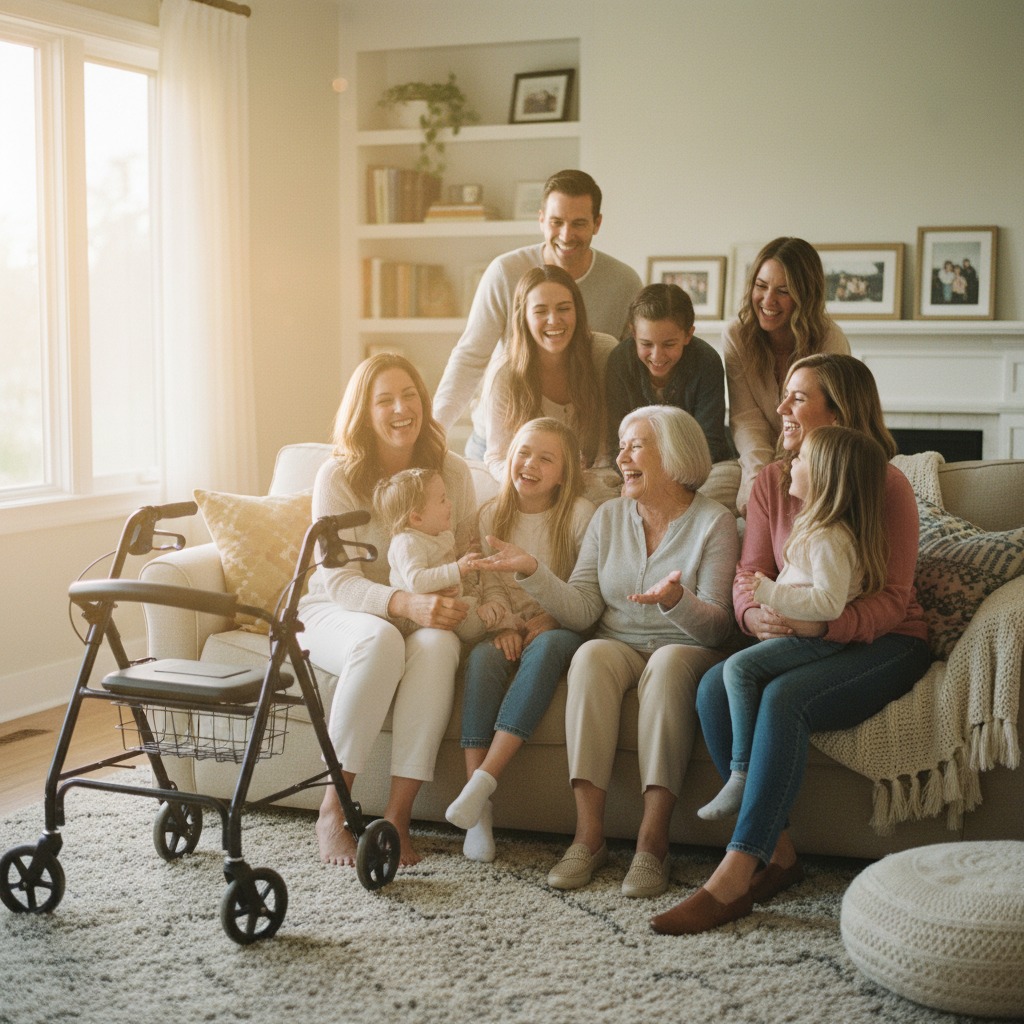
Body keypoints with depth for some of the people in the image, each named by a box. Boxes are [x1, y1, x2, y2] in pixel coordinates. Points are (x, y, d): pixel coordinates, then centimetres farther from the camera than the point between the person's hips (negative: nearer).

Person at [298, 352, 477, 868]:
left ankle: (398, 813, -31)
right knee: (380, 640, -38)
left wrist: (466, 604, -21)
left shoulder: (451, 472, 0)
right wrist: (406, 603, -35)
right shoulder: (338, 476, -10)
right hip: (336, 612, -2)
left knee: (438, 644, -34)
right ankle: (332, 810, -30)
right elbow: (340, 580, -17)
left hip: (422, 618, 2)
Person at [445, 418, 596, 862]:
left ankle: (485, 780, -41)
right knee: (484, 655, -31)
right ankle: (479, 811, -37)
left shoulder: (580, 514, -2)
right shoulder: (493, 515, 10)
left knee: (546, 646, -37)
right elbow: (491, 584, 4)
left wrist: (548, 620, -17)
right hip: (510, 629, 3)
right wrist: (505, 626, -14)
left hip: (561, 629, -2)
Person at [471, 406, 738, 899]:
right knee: (591, 656, -30)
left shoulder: (714, 522, -3)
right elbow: (580, 610, -1)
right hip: (619, 648, 3)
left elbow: (717, 626, -13)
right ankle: (589, 833, -33)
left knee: (670, 663, -36)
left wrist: (675, 601, -33)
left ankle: (653, 839, -37)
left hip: (687, 651, -3)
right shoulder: (608, 516, 9)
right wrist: (532, 571, -16)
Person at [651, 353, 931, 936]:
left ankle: (733, 877, -34)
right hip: (795, 642, 5)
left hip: (883, 644, -5)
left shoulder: (887, 486, -8)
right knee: (715, 685, -25)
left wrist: (817, 624, -31)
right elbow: (749, 574, 4)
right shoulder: (772, 482, 8)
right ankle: (777, 853, -21)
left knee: (784, 698, -34)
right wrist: (756, 615, -20)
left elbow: (892, 602, -13)